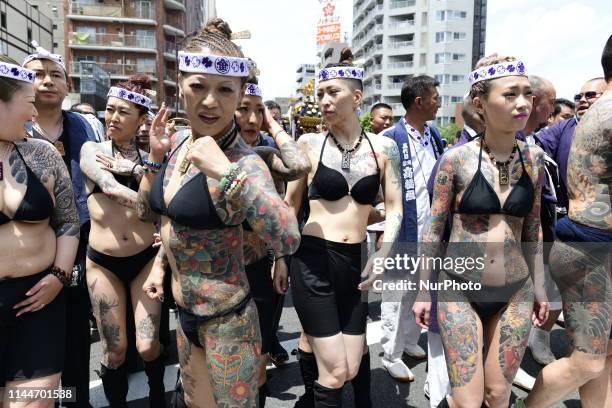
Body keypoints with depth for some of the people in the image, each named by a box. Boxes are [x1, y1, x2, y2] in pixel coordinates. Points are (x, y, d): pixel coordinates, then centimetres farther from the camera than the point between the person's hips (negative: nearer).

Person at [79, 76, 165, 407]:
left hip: (146, 259, 0)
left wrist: (143, 165, -16)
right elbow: (108, 186, -16)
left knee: (148, 348, 1)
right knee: (115, 350, 6)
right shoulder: (92, 150, 4)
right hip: (103, 262, 0)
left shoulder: (149, 159, 5)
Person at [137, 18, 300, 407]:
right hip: (185, 312, 8)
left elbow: (289, 240, -38)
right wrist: (155, 157, -3)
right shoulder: (180, 141, -1)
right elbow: (148, 211, 12)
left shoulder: (244, 162, -23)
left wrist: (224, 171, -40)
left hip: (226, 321, -7)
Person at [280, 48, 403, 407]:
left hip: (356, 261, 3)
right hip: (313, 259, -2)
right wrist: (281, 256, 9)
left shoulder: (383, 147, 3)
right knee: (335, 371, 1)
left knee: (351, 369, 10)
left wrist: (383, 254, -7)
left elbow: (395, 208, 7)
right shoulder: (309, 143, -2)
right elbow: (291, 203, 7)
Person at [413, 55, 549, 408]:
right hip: (460, 289, -3)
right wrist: (424, 291, -3)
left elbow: (532, 229, 10)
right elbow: (433, 230, -5)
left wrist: (538, 285, 12)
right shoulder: (456, 159, -11)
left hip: (515, 293, 4)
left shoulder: (534, 158, 1)